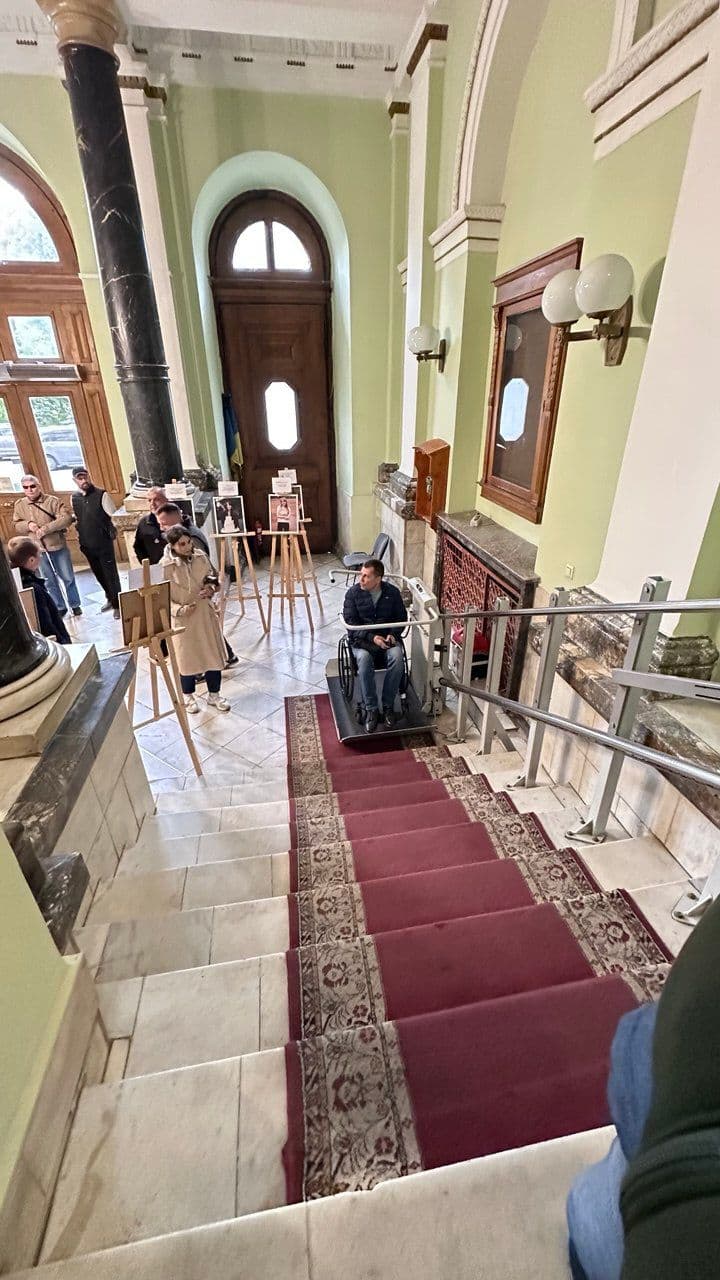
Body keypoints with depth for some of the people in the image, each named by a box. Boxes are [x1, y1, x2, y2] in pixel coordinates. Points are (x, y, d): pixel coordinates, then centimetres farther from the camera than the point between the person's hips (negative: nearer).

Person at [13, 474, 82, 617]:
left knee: (68, 578, 8)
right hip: (37, 549, 3)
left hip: (58, 546, -3)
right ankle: (59, 607, 25)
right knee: (50, 581, 13)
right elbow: (16, 526, 8)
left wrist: (46, 528, -24)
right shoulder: (19, 505, 3)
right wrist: (28, 525, -15)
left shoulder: (52, 501, -8)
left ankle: (75, 605, 22)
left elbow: (67, 518, -18)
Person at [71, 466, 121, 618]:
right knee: (99, 575, 17)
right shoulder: (74, 498, 5)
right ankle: (109, 598, 34)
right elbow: (76, 518, 16)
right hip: (87, 545, 5)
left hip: (104, 543, -5)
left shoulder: (101, 495, -10)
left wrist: (112, 534, -18)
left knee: (111, 575, 1)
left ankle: (117, 604, 12)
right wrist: (80, 538, 10)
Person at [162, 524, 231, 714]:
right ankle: (188, 696, 34)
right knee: (188, 658, 11)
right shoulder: (165, 565, -16)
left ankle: (214, 694, 29)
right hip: (183, 619, -4)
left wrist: (211, 589, -10)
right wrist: (179, 609, -25)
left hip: (206, 614, 4)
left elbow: (213, 577, 11)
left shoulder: (200, 556, -4)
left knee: (214, 654, 10)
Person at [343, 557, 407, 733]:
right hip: (362, 639, -1)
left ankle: (388, 705, -15)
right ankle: (371, 709, -23)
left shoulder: (392, 592, -1)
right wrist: (372, 637, -19)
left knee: (397, 659, -31)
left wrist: (393, 634, -11)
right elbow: (350, 623, -8)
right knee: (364, 660, -35)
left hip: (387, 637, 1)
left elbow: (402, 617, 9)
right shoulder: (353, 593, -6)